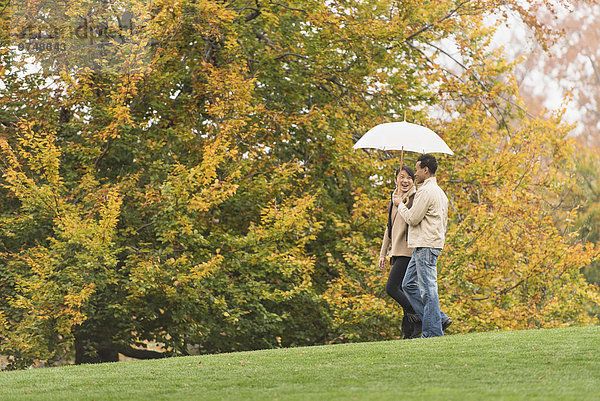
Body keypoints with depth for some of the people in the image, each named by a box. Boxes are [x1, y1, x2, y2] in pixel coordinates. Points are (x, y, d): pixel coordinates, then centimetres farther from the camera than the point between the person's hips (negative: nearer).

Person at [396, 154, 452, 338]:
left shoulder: (426, 191, -13)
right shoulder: (439, 192, 20)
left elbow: (412, 218, -15)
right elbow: (444, 222, 24)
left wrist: (400, 205, 2)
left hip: (426, 246, -11)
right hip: (422, 247, 11)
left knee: (428, 289, -8)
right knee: (409, 285, 13)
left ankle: (433, 332, -7)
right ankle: (439, 318, 11)